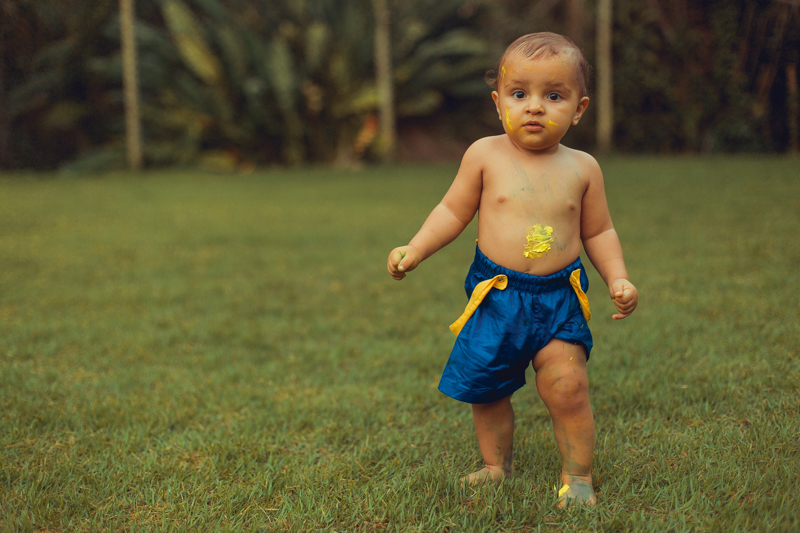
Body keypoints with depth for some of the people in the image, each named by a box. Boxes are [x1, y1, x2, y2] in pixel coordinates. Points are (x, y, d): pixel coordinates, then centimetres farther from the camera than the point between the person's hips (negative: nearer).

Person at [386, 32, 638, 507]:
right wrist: (415, 250, -5)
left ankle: (578, 476, 9)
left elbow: (598, 232, 10)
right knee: (487, 391, 8)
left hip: (559, 299, 0)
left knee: (568, 389, -11)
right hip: (496, 296, 1)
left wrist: (618, 279, -2)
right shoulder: (486, 155, -4)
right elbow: (454, 213, 5)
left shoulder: (582, 168, 0)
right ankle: (497, 466, 31)